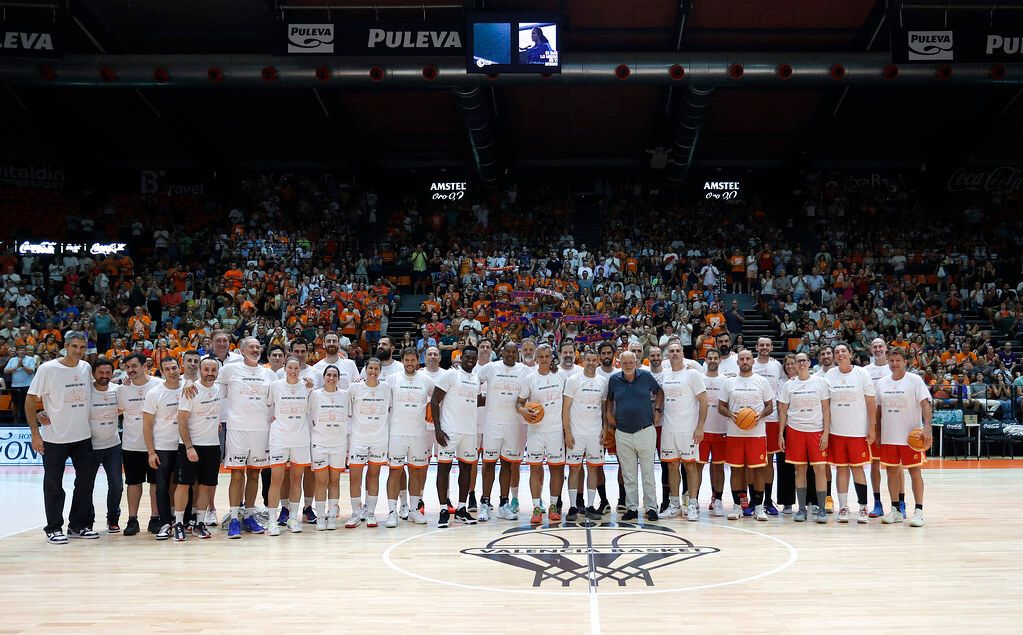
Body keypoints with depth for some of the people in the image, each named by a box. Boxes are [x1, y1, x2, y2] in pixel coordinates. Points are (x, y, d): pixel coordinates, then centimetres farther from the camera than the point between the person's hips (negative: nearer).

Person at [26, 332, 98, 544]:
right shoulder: (47, 369, -11)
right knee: (53, 485, 5)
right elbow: (30, 400, -8)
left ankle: (78, 526, 21)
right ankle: (53, 528, 17)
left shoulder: (86, 367, 3)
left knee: (86, 482, 9)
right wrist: (35, 433, -12)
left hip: (83, 436, 5)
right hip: (55, 438, -5)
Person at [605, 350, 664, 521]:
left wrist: (657, 410, 2)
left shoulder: (646, 376, -2)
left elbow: (659, 392, 12)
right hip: (623, 434, 2)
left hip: (645, 431, -2)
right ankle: (632, 508, 16)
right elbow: (609, 399, 19)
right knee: (628, 475, 8)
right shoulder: (614, 380, 3)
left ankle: (651, 507, 12)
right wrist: (608, 414, 6)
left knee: (648, 473, 4)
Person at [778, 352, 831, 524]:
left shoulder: (820, 381, 2)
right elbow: (783, 411, 9)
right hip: (795, 430, 1)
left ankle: (821, 509, 4)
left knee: (820, 468, -4)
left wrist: (825, 433, -6)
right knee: (800, 469, 5)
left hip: (816, 430, -1)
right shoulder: (788, 385, 6)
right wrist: (780, 434, 2)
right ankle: (801, 508, 11)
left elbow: (826, 409, 1)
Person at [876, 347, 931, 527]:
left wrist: (927, 427, -24)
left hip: (911, 436, -5)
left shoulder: (915, 380, -5)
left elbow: (925, 404, -11)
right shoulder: (882, 383, 8)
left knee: (915, 472, 0)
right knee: (891, 471, 8)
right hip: (888, 436, 5)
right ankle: (895, 510, 16)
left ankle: (918, 511, 6)